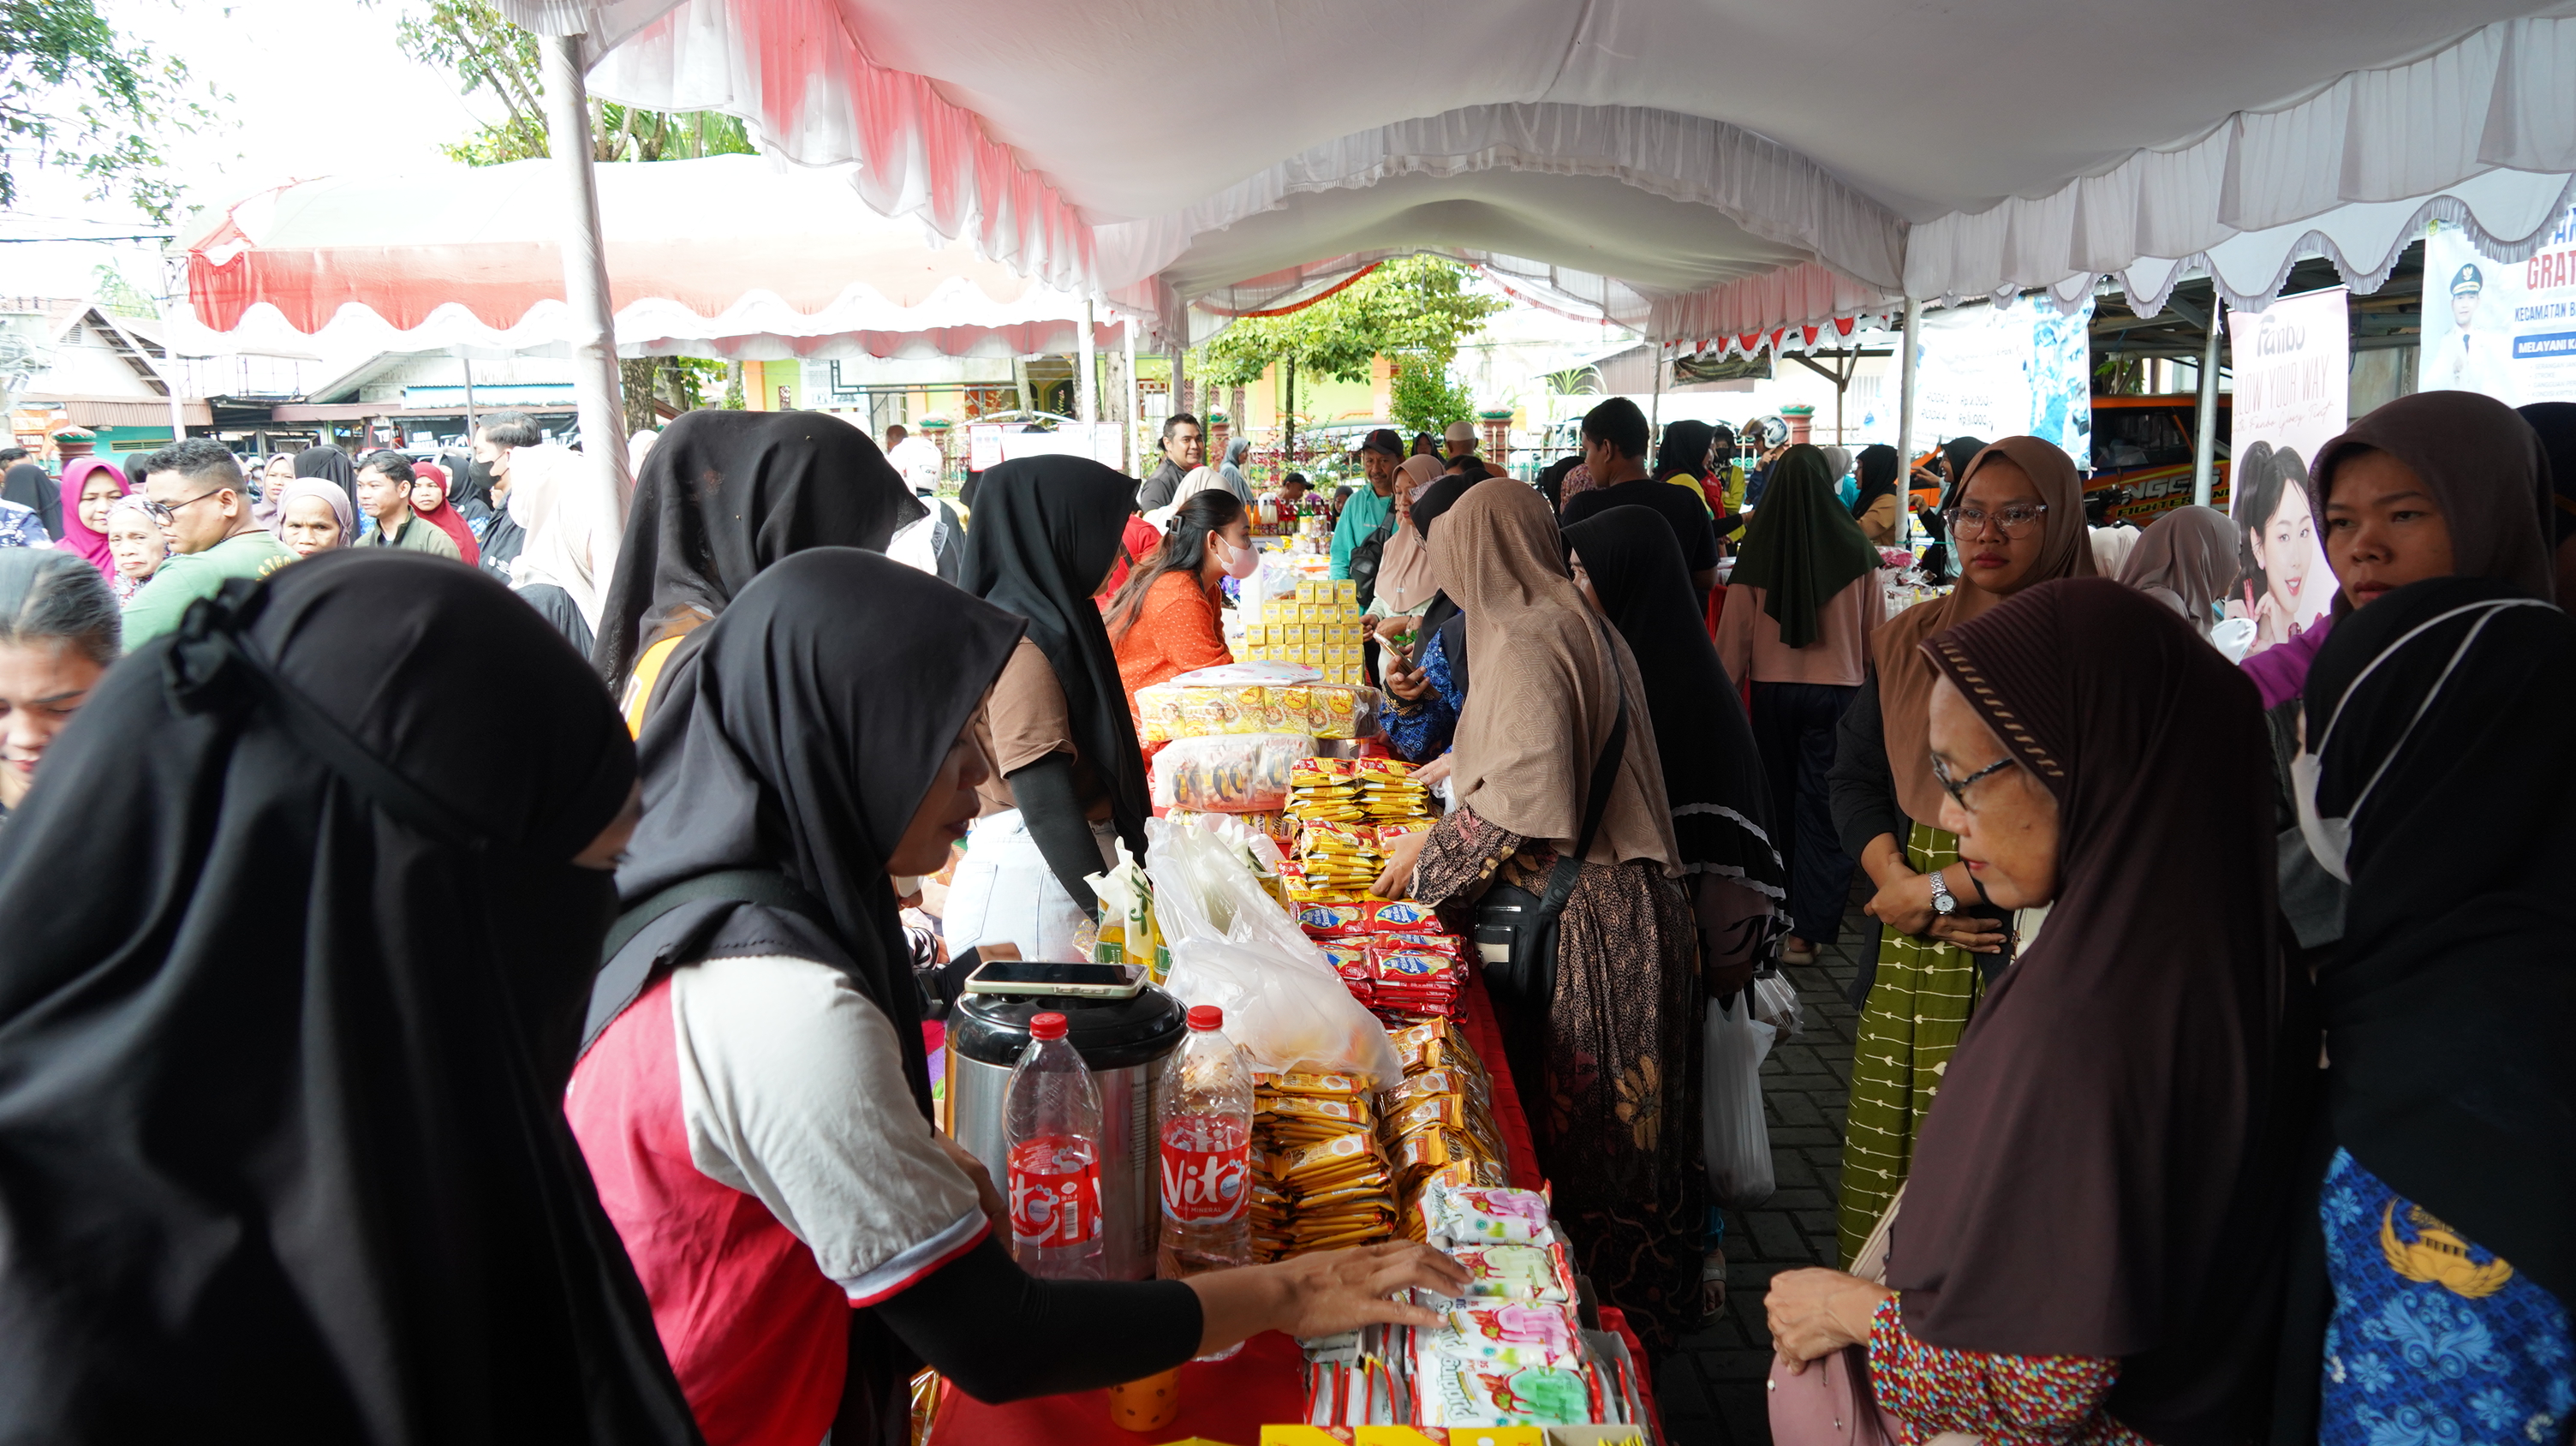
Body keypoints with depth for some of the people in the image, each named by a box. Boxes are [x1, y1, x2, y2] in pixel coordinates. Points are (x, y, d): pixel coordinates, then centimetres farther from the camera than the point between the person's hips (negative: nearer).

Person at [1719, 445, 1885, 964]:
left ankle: (1775, 914, 31)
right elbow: (1877, 631, 0)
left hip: (1773, 689, 1)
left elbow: (1734, 634, -4)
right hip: (1838, 691, -1)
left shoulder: (1757, 552, -7)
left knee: (1778, 799, 17)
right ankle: (1807, 930, 1)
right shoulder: (1856, 550, -6)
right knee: (1823, 806, 3)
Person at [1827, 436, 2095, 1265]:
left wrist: (1942, 887, -11)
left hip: (2024, 953, -4)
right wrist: (1901, 883, -7)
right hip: (1907, 954, 5)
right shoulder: (1906, 642, 13)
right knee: (1884, 1161, 6)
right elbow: (1853, 776, 9)